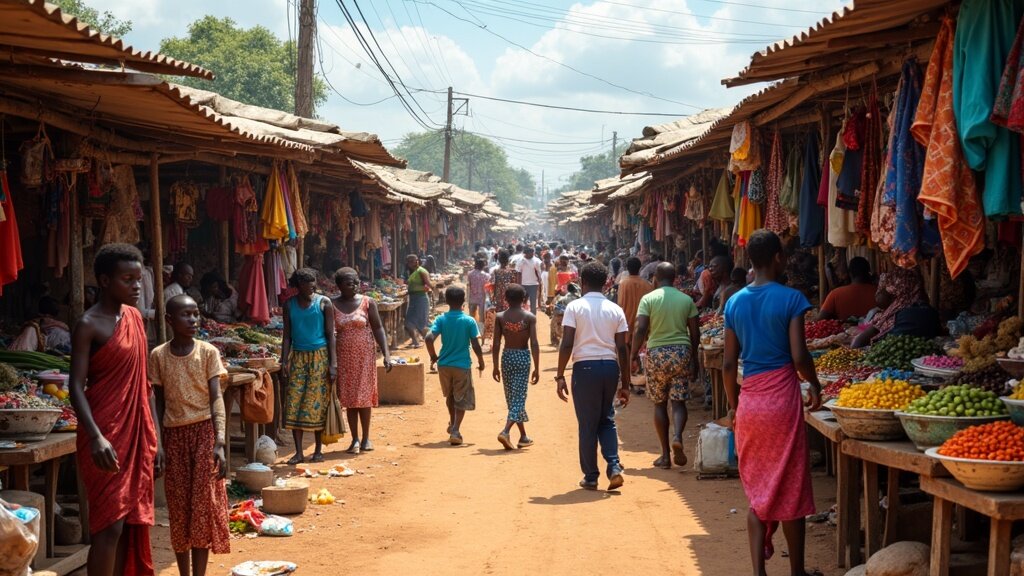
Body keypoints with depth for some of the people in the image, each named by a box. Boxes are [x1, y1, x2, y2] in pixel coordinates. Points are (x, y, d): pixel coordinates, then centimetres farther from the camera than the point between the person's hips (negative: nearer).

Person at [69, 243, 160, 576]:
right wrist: (96, 437, -29)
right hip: (107, 438, -7)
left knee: (130, 523, 9)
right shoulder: (88, 326, -9)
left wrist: (154, 438, 13)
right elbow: (76, 386, -16)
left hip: (136, 434, 7)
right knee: (109, 524, -7)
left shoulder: (134, 317, 11)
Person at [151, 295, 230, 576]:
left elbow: (216, 399, -7)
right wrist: (160, 444, 1)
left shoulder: (208, 352, -4)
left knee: (202, 505, -2)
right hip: (174, 434, 2)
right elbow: (159, 402, 5)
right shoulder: (158, 356, 0)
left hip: (204, 430, -1)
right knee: (178, 506, 6)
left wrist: (220, 442, -16)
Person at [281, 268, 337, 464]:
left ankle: (318, 450, 10)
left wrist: (333, 363, -9)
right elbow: (287, 336, 9)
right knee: (294, 404, -3)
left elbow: (330, 335, -2)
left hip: (320, 356, -3)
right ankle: (299, 452, 3)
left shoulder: (324, 302, -1)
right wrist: (284, 361, -1)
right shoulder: (289, 305, 6)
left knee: (317, 403, -2)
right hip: (298, 357, 3)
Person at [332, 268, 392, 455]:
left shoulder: (368, 302, -2)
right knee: (349, 397, 5)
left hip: (365, 355, -1)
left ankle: (366, 438, 13)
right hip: (344, 357, 1)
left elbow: (378, 329, -2)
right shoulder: (332, 305, -1)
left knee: (364, 396, 1)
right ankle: (355, 439, 13)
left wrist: (386, 354, -9)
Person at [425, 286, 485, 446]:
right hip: (462, 365, -3)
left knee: (450, 395, 25)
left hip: (444, 365, 3)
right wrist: (481, 362, 5)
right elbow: (476, 345, -10)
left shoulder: (441, 320, -4)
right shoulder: (469, 321, -8)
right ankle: (455, 431, -7)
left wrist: (433, 357, 1)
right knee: (462, 400, 5)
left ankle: (452, 424, 39)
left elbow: (429, 338, -14)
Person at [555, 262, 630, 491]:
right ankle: (614, 467, 1)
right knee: (607, 420, 18)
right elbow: (622, 348, 5)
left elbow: (567, 344, -9)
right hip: (610, 367, 3)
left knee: (588, 423, 6)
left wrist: (560, 376, -4)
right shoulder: (615, 309, 7)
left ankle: (591, 477, 12)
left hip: (585, 367, -3)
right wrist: (625, 383, 10)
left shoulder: (575, 307, -1)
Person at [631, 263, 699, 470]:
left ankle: (665, 454, 9)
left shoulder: (648, 299, -3)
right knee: (679, 401, 6)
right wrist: (694, 359, 16)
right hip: (682, 352, 1)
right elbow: (695, 333, 6)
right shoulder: (687, 300, 4)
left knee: (660, 404, 8)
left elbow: (640, 330, -11)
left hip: (657, 353, -1)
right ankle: (677, 436, -22)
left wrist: (634, 354, 0)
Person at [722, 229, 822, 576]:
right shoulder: (790, 299, -8)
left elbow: (728, 363, 6)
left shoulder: (735, 302, 5)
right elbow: (799, 356, -13)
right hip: (782, 398, -4)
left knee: (757, 492, 12)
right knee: (789, 489, 7)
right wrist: (814, 386, 6)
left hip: (749, 400, 4)